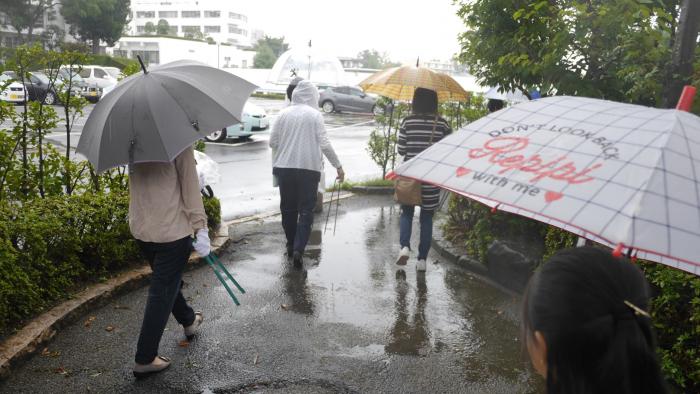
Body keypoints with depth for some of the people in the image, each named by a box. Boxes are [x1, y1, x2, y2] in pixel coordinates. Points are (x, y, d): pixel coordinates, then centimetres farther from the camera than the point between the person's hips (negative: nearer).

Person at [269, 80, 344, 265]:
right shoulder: (315, 115, -3)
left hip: (284, 167, 3)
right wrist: (338, 166, -2)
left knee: (288, 208, 15)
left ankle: (291, 245, 26)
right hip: (309, 168, -3)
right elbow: (324, 144, -8)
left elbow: (272, 142, 4)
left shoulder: (284, 114, 4)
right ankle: (298, 248, -9)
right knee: (306, 210, 2)